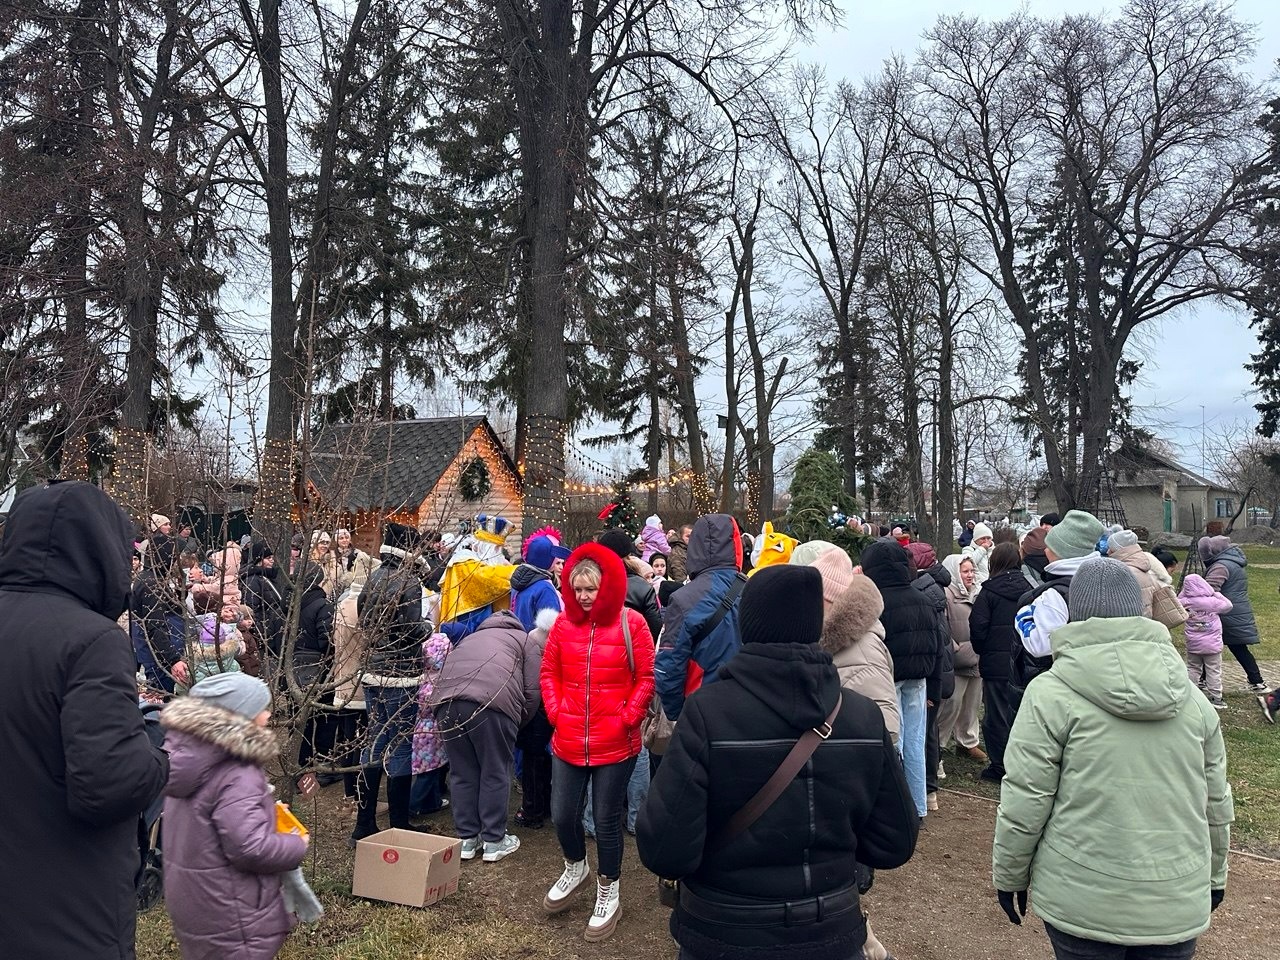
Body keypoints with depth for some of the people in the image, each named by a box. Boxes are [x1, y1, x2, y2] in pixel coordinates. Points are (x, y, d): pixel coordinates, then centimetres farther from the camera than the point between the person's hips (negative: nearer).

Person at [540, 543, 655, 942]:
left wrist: (626, 718, -11)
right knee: (562, 815, 11)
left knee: (607, 820, 8)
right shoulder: (563, 623, 2)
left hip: (616, 743, -3)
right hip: (568, 741, 4)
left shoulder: (631, 623, -9)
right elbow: (549, 672, 10)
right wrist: (555, 712, 0)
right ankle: (576, 869, 43)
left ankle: (608, 895, 30)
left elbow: (646, 679, -5)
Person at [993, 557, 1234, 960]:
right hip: (1179, 906, 4)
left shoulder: (1051, 693, -13)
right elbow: (1217, 804, 10)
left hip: (1083, 903, -3)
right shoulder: (1192, 697, 1)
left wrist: (1009, 877, 3)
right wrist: (1214, 876, 25)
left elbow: (1024, 802, -12)